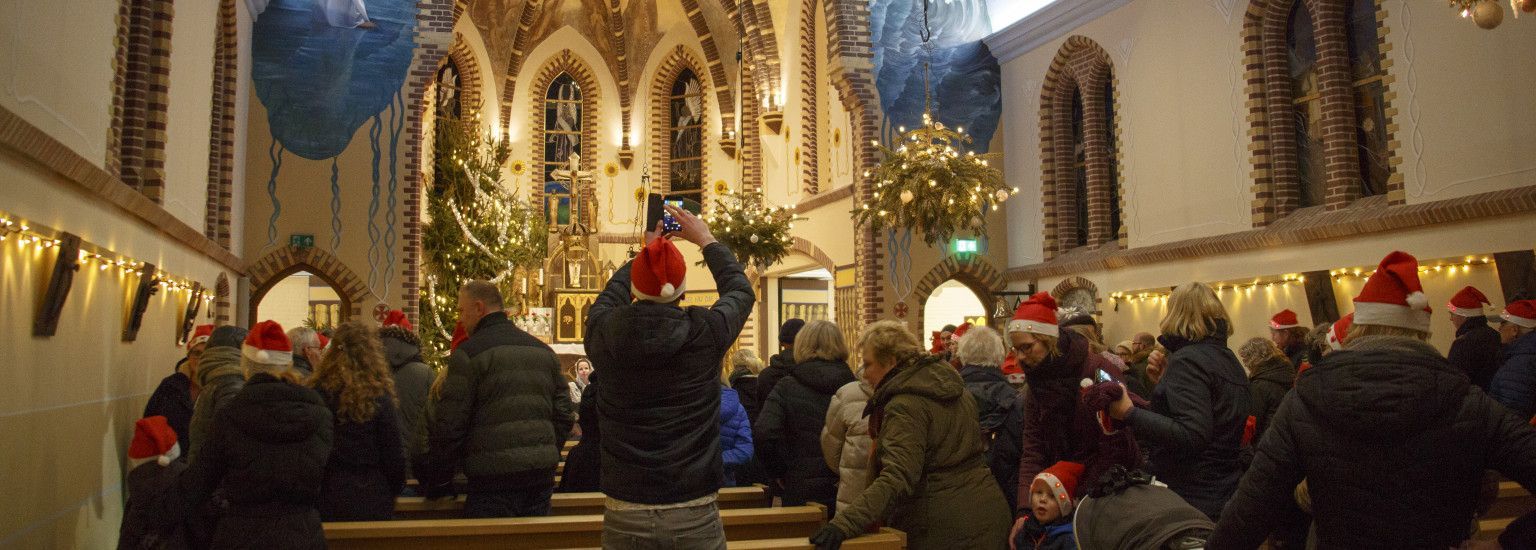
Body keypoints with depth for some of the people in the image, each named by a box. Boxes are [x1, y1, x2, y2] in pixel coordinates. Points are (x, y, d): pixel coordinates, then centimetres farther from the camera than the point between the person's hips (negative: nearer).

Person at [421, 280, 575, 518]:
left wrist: (438, 482, 1)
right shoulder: (543, 350, 13)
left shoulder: (469, 353, -7)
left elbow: (449, 424, -9)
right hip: (541, 478, 6)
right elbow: (564, 414, 14)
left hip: (494, 477, -6)